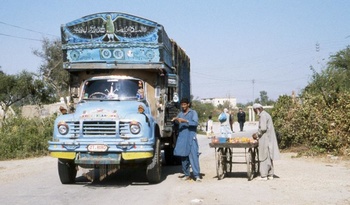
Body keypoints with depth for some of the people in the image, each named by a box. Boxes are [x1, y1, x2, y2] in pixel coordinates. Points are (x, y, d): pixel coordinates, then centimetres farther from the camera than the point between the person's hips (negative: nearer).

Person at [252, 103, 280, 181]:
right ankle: (270, 175, 16)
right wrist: (258, 134, 16)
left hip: (265, 139, -10)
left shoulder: (263, 115, -14)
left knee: (264, 157, -5)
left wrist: (257, 134, -8)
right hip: (269, 139, 10)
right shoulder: (266, 114, 18)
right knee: (269, 157, 12)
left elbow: (263, 128, -23)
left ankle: (264, 175, -2)